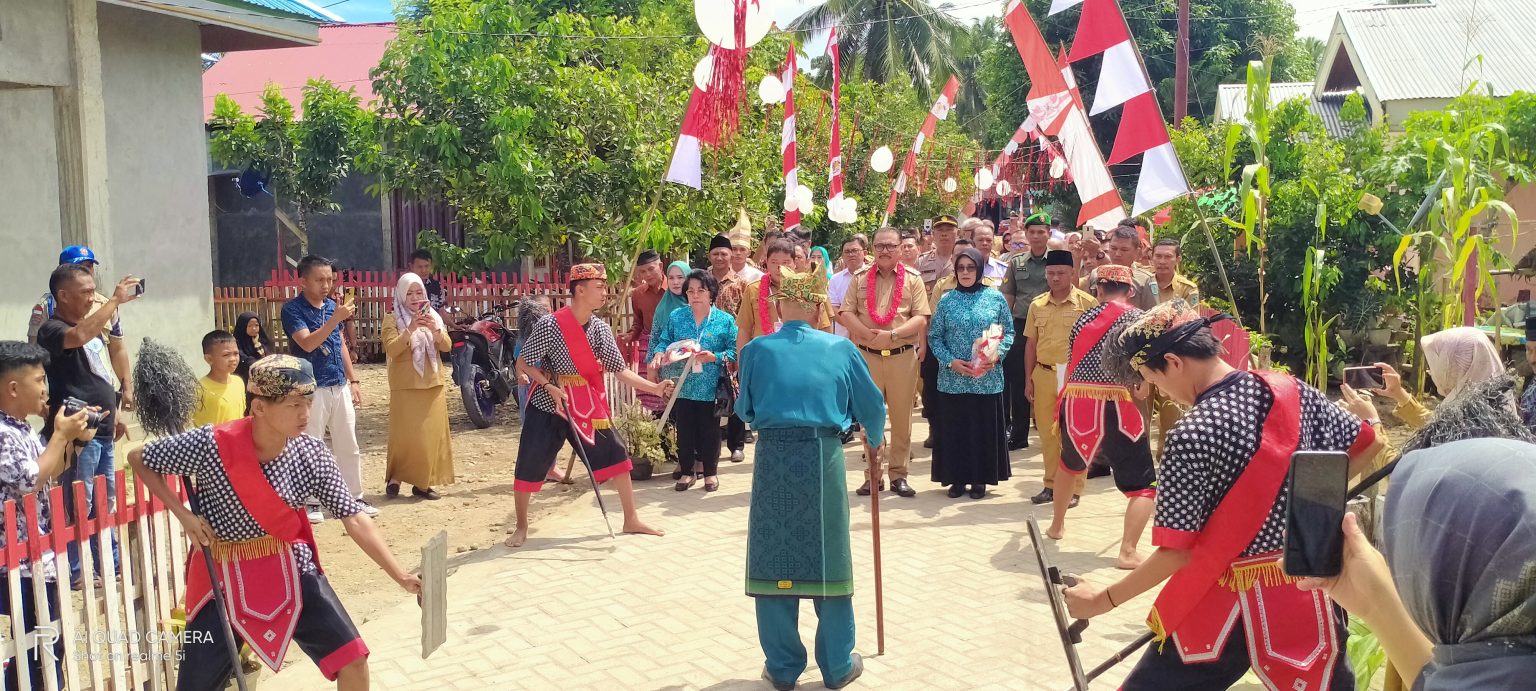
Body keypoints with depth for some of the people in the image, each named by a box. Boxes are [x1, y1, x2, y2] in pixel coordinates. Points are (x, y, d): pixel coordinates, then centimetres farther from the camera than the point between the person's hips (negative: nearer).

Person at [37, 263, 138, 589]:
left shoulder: (90, 326, 15)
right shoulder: (52, 329, -13)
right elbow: (79, 337, -37)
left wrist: (114, 413, 24)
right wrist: (115, 300, -33)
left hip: (101, 431, 9)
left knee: (105, 503, 17)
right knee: (80, 506, -5)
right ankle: (74, 574, 4)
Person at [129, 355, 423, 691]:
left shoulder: (312, 454, -13)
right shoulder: (212, 446, -21)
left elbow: (355, 519, -14)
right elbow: (139, 459, -5)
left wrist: (400, 575, -21)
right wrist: (183, 514, -15)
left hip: (291, 567, 2)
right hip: (224, 575, -2)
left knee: (353, 659, -6)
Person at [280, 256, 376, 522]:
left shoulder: (333, 305, 9)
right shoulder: (293, 309, -9)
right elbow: (307, 343, -23)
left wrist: (353, 380, 15)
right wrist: (336, 318, -30)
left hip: (340, 387, 6)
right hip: (312, 389, -6)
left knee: (349, 446, 11)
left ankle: (355, 497, 20)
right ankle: (311, 502, 11)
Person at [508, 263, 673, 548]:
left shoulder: (601, 329, -3)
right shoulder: (550, 325, -18)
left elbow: (621, 371, -5)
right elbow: (523, 362, -10)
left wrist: (655, 388, -17)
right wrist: (551, 386, -22)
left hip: (587, 404, 4)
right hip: (548, 404, -4)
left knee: (616, 456, 2)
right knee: (529, 467, -1)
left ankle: (631, 520, 16)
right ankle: (521, 527, 19)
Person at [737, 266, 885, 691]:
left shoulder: (756, 350, 2)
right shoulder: (841, 349, 2)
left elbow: (746, 410, 8)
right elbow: (873, 406, 10)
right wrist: (876, 437, 30)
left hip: (773, 459, 0)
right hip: (824, 458, 0)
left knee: (773, 561, 10)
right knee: (829, 559, 11)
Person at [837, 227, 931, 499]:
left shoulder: (913, 279, 3)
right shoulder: (859, 279, 7)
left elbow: (921, 318, -4)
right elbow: (844, 313, 1)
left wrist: (892, 334, -17)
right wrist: (868, 334, -15)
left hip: (902, 356, -1)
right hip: (867, 356, 1)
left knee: (902, 418, 4)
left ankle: (898, 474, 13)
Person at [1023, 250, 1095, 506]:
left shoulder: (1087, 303, -4)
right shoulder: (1037, 304, 8)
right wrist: (1029, 379, 9)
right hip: (1044, 374, 4)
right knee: (1047, 432, 11)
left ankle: (1074, 488, 11)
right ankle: (1051, 485, 22)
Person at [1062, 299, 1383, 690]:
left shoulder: (1192, 436, -20)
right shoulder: (1291, 390, -3)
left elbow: (1176, 554, -17)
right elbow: (1368, 445, 12)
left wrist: (1102, 600, -6)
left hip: (1231, 606, -6)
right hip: (1311, 589, 6)